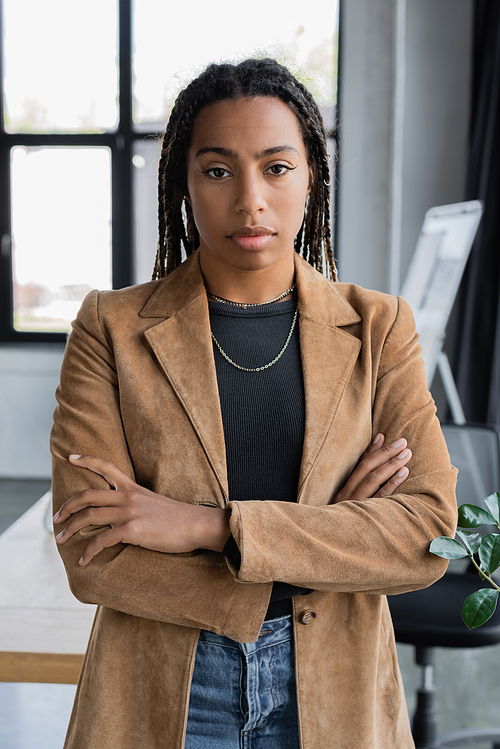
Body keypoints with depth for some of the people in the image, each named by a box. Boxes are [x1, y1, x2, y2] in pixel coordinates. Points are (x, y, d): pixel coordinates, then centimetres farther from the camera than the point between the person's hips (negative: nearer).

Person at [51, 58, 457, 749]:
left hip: (330, 691, 1)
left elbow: (429, 533, -12)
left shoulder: (378, 327, -3)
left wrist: (205, 525, -21)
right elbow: (91, 555, -14)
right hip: (161, 692, -1)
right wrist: (325, 539, -17)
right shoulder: (112, 329, -7)